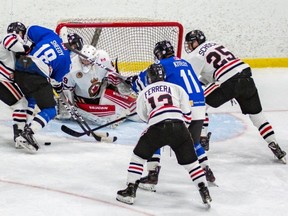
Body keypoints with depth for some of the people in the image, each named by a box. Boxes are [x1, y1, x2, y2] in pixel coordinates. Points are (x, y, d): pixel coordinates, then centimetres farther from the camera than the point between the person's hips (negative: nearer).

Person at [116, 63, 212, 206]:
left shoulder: (143, 93, 24)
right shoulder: (177, 88, 22)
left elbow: (143, 116, 30)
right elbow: (187, 114, 16)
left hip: (157, 127, -1)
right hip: (178, 126, 1)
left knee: (138, 155, 19)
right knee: (190, 161, 13)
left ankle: (130, 191, 15)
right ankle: (205, 193, 6)